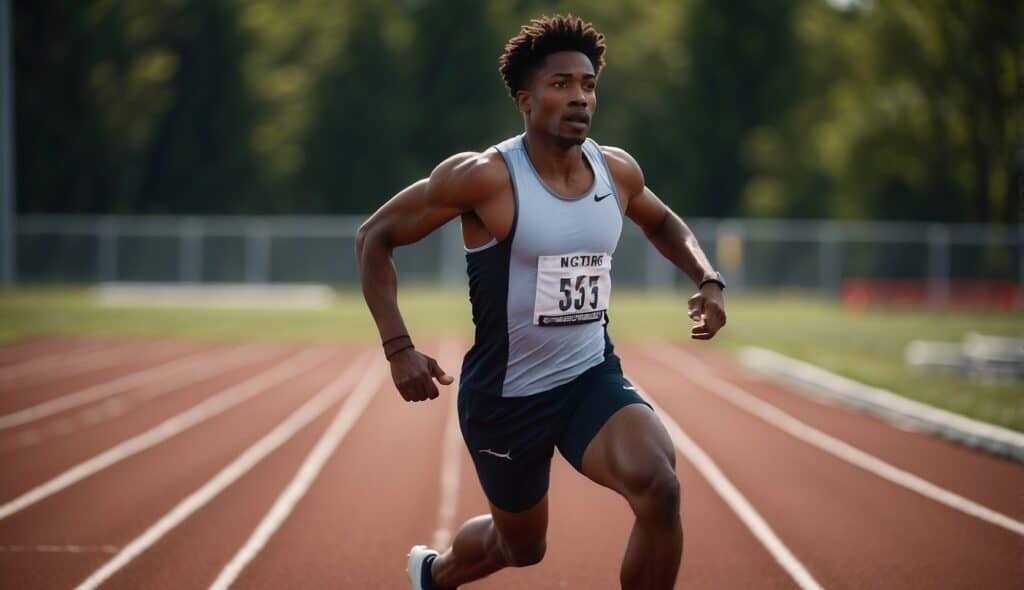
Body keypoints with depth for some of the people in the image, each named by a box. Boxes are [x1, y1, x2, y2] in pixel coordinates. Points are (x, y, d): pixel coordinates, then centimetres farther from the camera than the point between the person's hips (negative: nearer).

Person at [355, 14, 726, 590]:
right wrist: (399, 348, -19)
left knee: (659, 487, -25)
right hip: (505, 394, -3)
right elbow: (375, 238, -11)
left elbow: (663, 223, 22)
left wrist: (709, 279, 2)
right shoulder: (485, 177, -18)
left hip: (594, 380, 3)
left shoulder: (618, 171, -2)